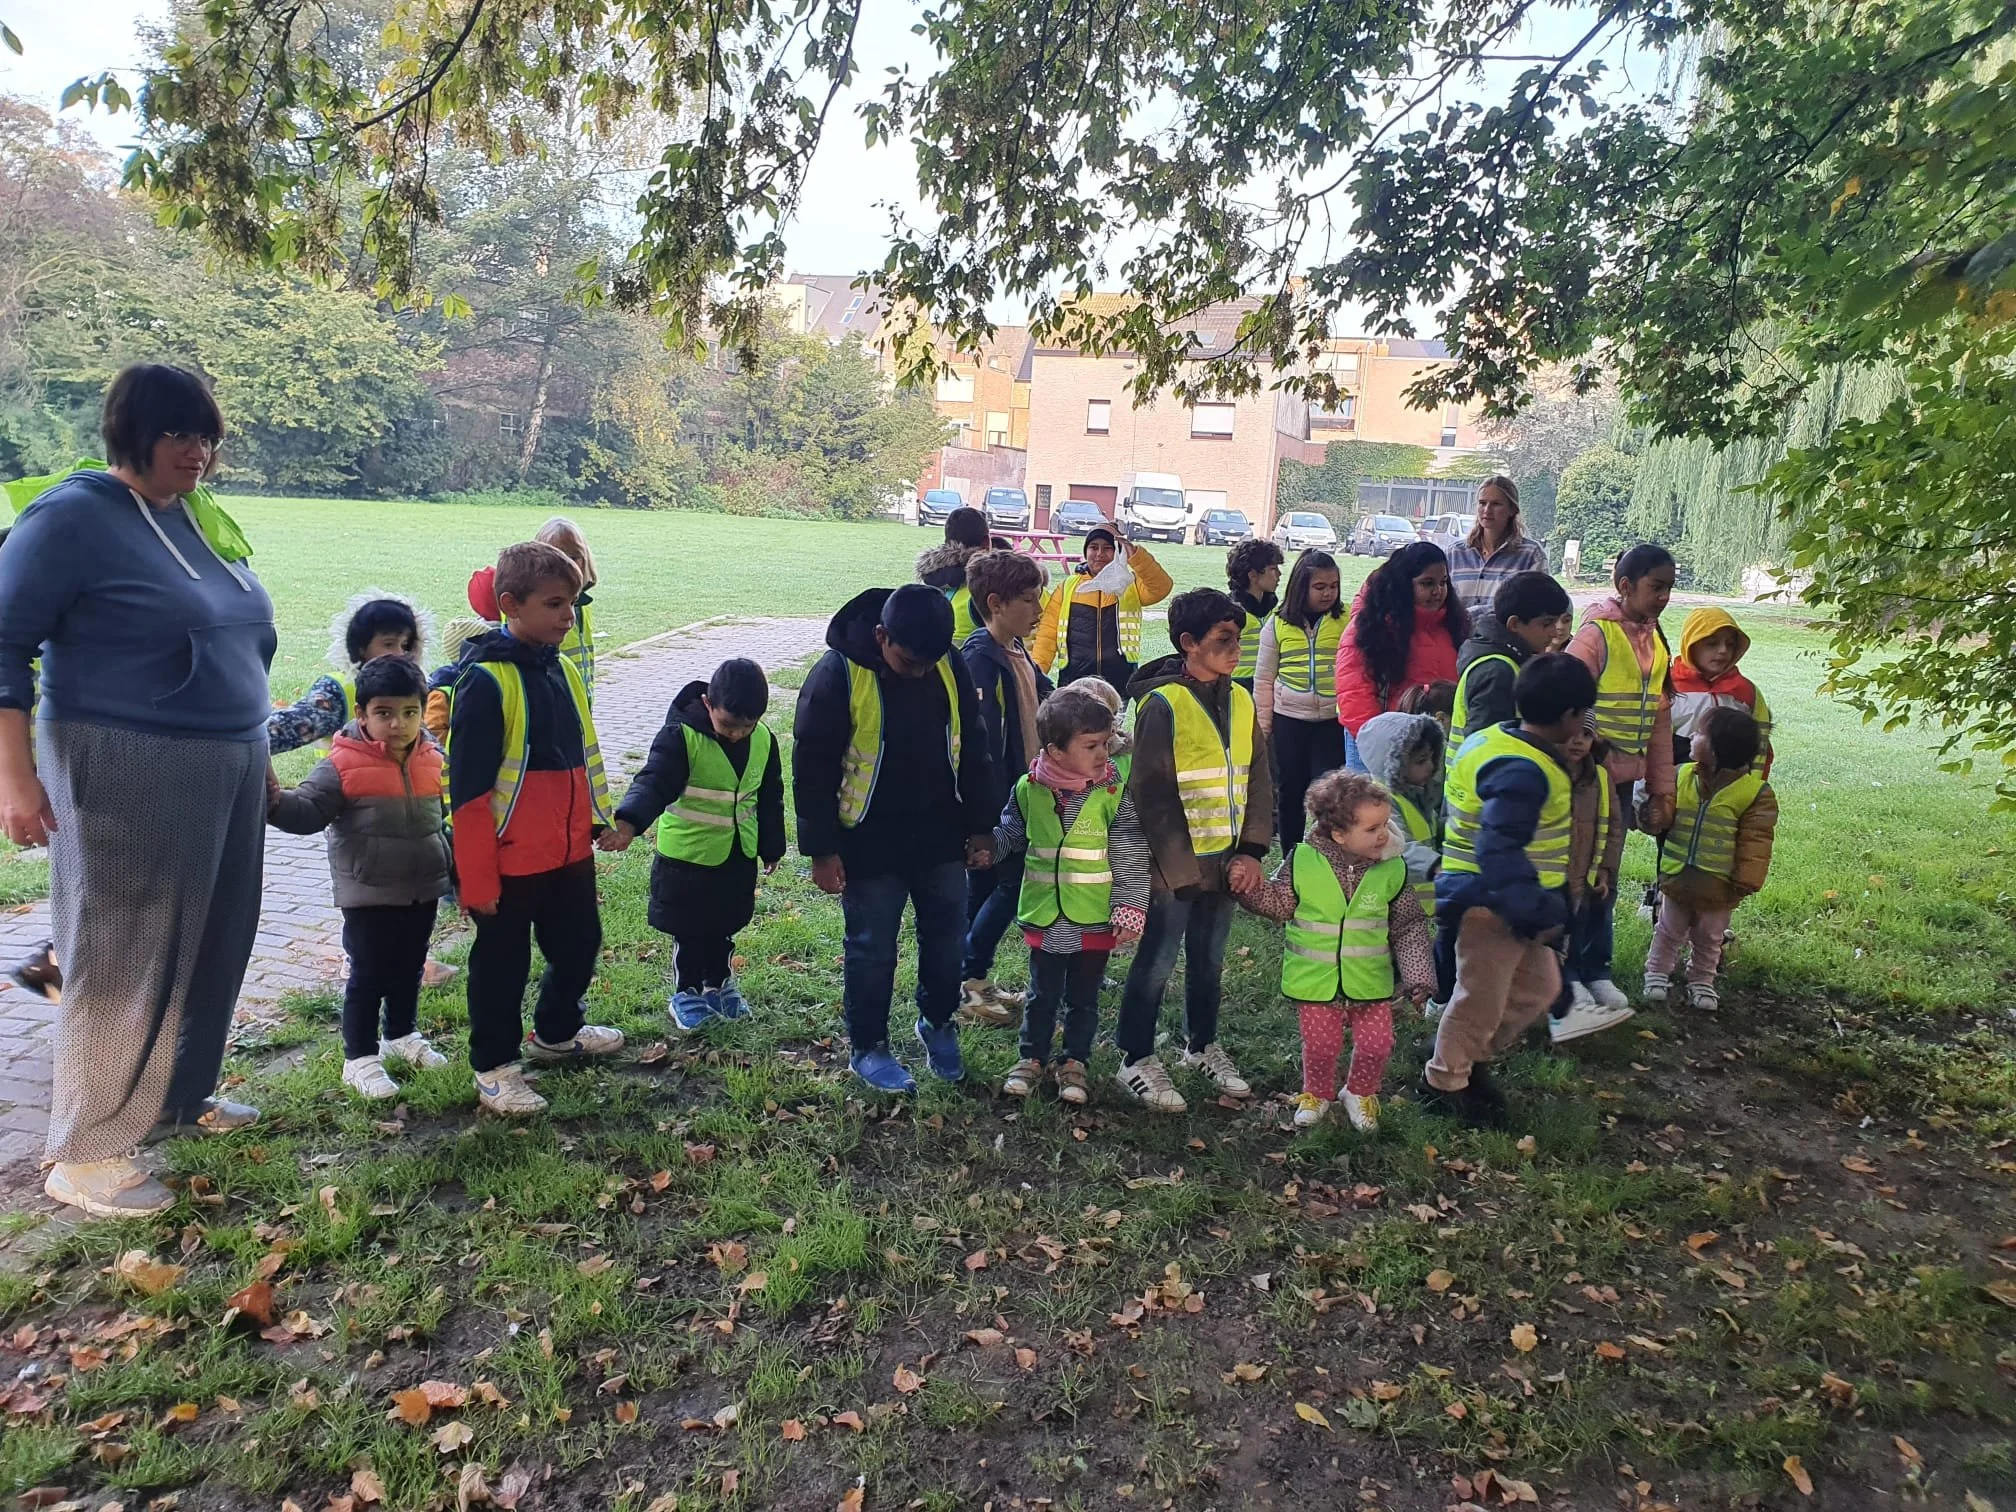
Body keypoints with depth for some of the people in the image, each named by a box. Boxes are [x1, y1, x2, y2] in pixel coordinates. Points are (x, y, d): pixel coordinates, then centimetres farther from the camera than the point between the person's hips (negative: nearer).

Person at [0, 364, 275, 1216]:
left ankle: (185, 1094, 32)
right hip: (128, 773, -7)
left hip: (226, 770, 7)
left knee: (213, 945, 14)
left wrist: (252, 757, 19)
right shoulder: (73, 515, -9)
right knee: (124, 957, 0)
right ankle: (84, 1155, 12)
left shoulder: (204, 521, 11)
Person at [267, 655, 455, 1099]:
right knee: (368, 974, 3)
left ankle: (401, 1034, 39)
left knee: (410, 968, 19)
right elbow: (308, 810, -15)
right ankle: (360, 1058, 16)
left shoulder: (432, 760, 3)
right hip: (369, 895, -5)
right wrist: (275, 800, -35)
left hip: (423, 890, 5)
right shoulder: (343, 764, -13)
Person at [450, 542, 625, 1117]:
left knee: (578, 945, 21)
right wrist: (476, 876, -15)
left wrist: (596, 819, 13)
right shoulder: (485, 680, -17)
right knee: (502, 964, 9)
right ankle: (494, 1067, 27)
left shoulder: (564, 670, 5)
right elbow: (469, 789, -17)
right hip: (509, 860, -7)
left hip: (570, 852, 8)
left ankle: (557, 1033, 45)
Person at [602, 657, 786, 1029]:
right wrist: (628, 825, -47)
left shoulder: (763, 739, -4)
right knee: (689, 931, 10)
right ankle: (687, 992, 28)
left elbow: (769, 798, 8)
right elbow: (653, 782, -30)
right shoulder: (681, 735, -20)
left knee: (724, 925, 20)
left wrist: (771, 847, 16)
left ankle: (719, 983, 38)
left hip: (739, 855, 5)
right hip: (688, 854, -4)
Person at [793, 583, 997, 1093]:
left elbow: (970, 749, 6)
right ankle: (867, 1047, 27)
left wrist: (979, 828, 7)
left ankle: (937, 1022, 39)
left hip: (940, 836, 4)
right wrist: (821, 851, -10)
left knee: (946, 937, 14)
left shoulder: (950, 665, -5)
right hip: (870, 845, -4)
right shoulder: (838, 674, -19)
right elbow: (812, 769, -12)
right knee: (873, 949, 7)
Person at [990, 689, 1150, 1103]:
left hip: (1095, 920, -1)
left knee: (1083, 998, 15)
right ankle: (1033, 1058, 35)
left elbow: (1131, 858, -7)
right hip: (1043, 917, 1)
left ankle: (1074, 1063, 32)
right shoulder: (1028, 789, -7)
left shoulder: (1115, 794, -11)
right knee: (1042, 995, 17)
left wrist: (1130, 909, -12)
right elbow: (1010, 835, 10)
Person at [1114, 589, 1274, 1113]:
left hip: (1225, 864, 6)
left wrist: (1250, 851, -2)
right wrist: (1184, 870, -15)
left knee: (1209, 960, 20)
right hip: (1174, 866, -6)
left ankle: (1201, 1045, 39)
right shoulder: (1163, 704, -15)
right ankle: (1137, 1060, 21)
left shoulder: (1240, 701, 5)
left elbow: (1259, 781, 8)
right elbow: (1152, 796, -16)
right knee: (1156, 962, 6)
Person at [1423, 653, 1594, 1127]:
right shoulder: (1523, 772, -26)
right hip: (1490, 906, -10)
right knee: (1481, 1000, 6)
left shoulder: (1499, 740, 5)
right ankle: (1445, 1083, 26)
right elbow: (1498, 850, -33)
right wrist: (1535, 913, -28)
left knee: (1539, 986, 21)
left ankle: (1470, 1058, 35)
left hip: (1509, 904, 10)